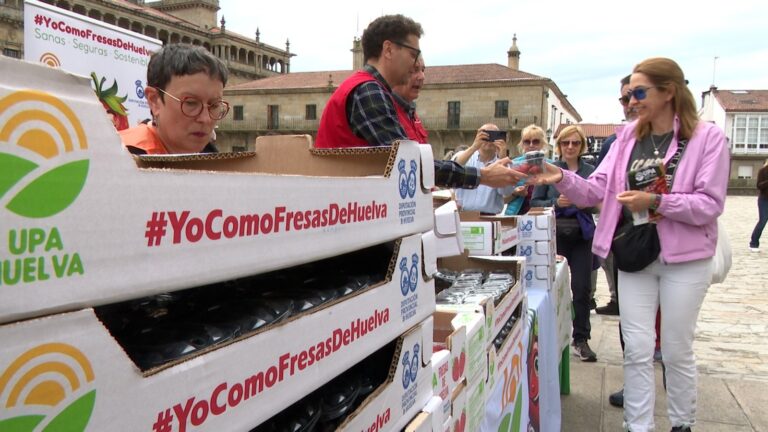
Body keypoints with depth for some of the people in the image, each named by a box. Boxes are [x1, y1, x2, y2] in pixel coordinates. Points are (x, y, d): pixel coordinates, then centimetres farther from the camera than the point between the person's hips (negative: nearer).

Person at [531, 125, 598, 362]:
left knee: (582, 287, 0)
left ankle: (581, 339, 12)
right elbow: (534, 202, 1)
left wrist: (588, 202, -13)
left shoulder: (590, 171, 6)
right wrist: (556, 203, -15)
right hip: (555, 234, -1)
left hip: (582, 235, 1)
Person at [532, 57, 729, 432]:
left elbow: (710, 204, -13)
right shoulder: (628, 137, 4)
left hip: (685, 260, -3)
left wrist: (656, 201, -24)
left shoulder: (708, 137, -7)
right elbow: (596, 190, -2)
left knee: (677, 351, 11)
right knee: (637, 350, 7)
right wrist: (562, 178, -19)